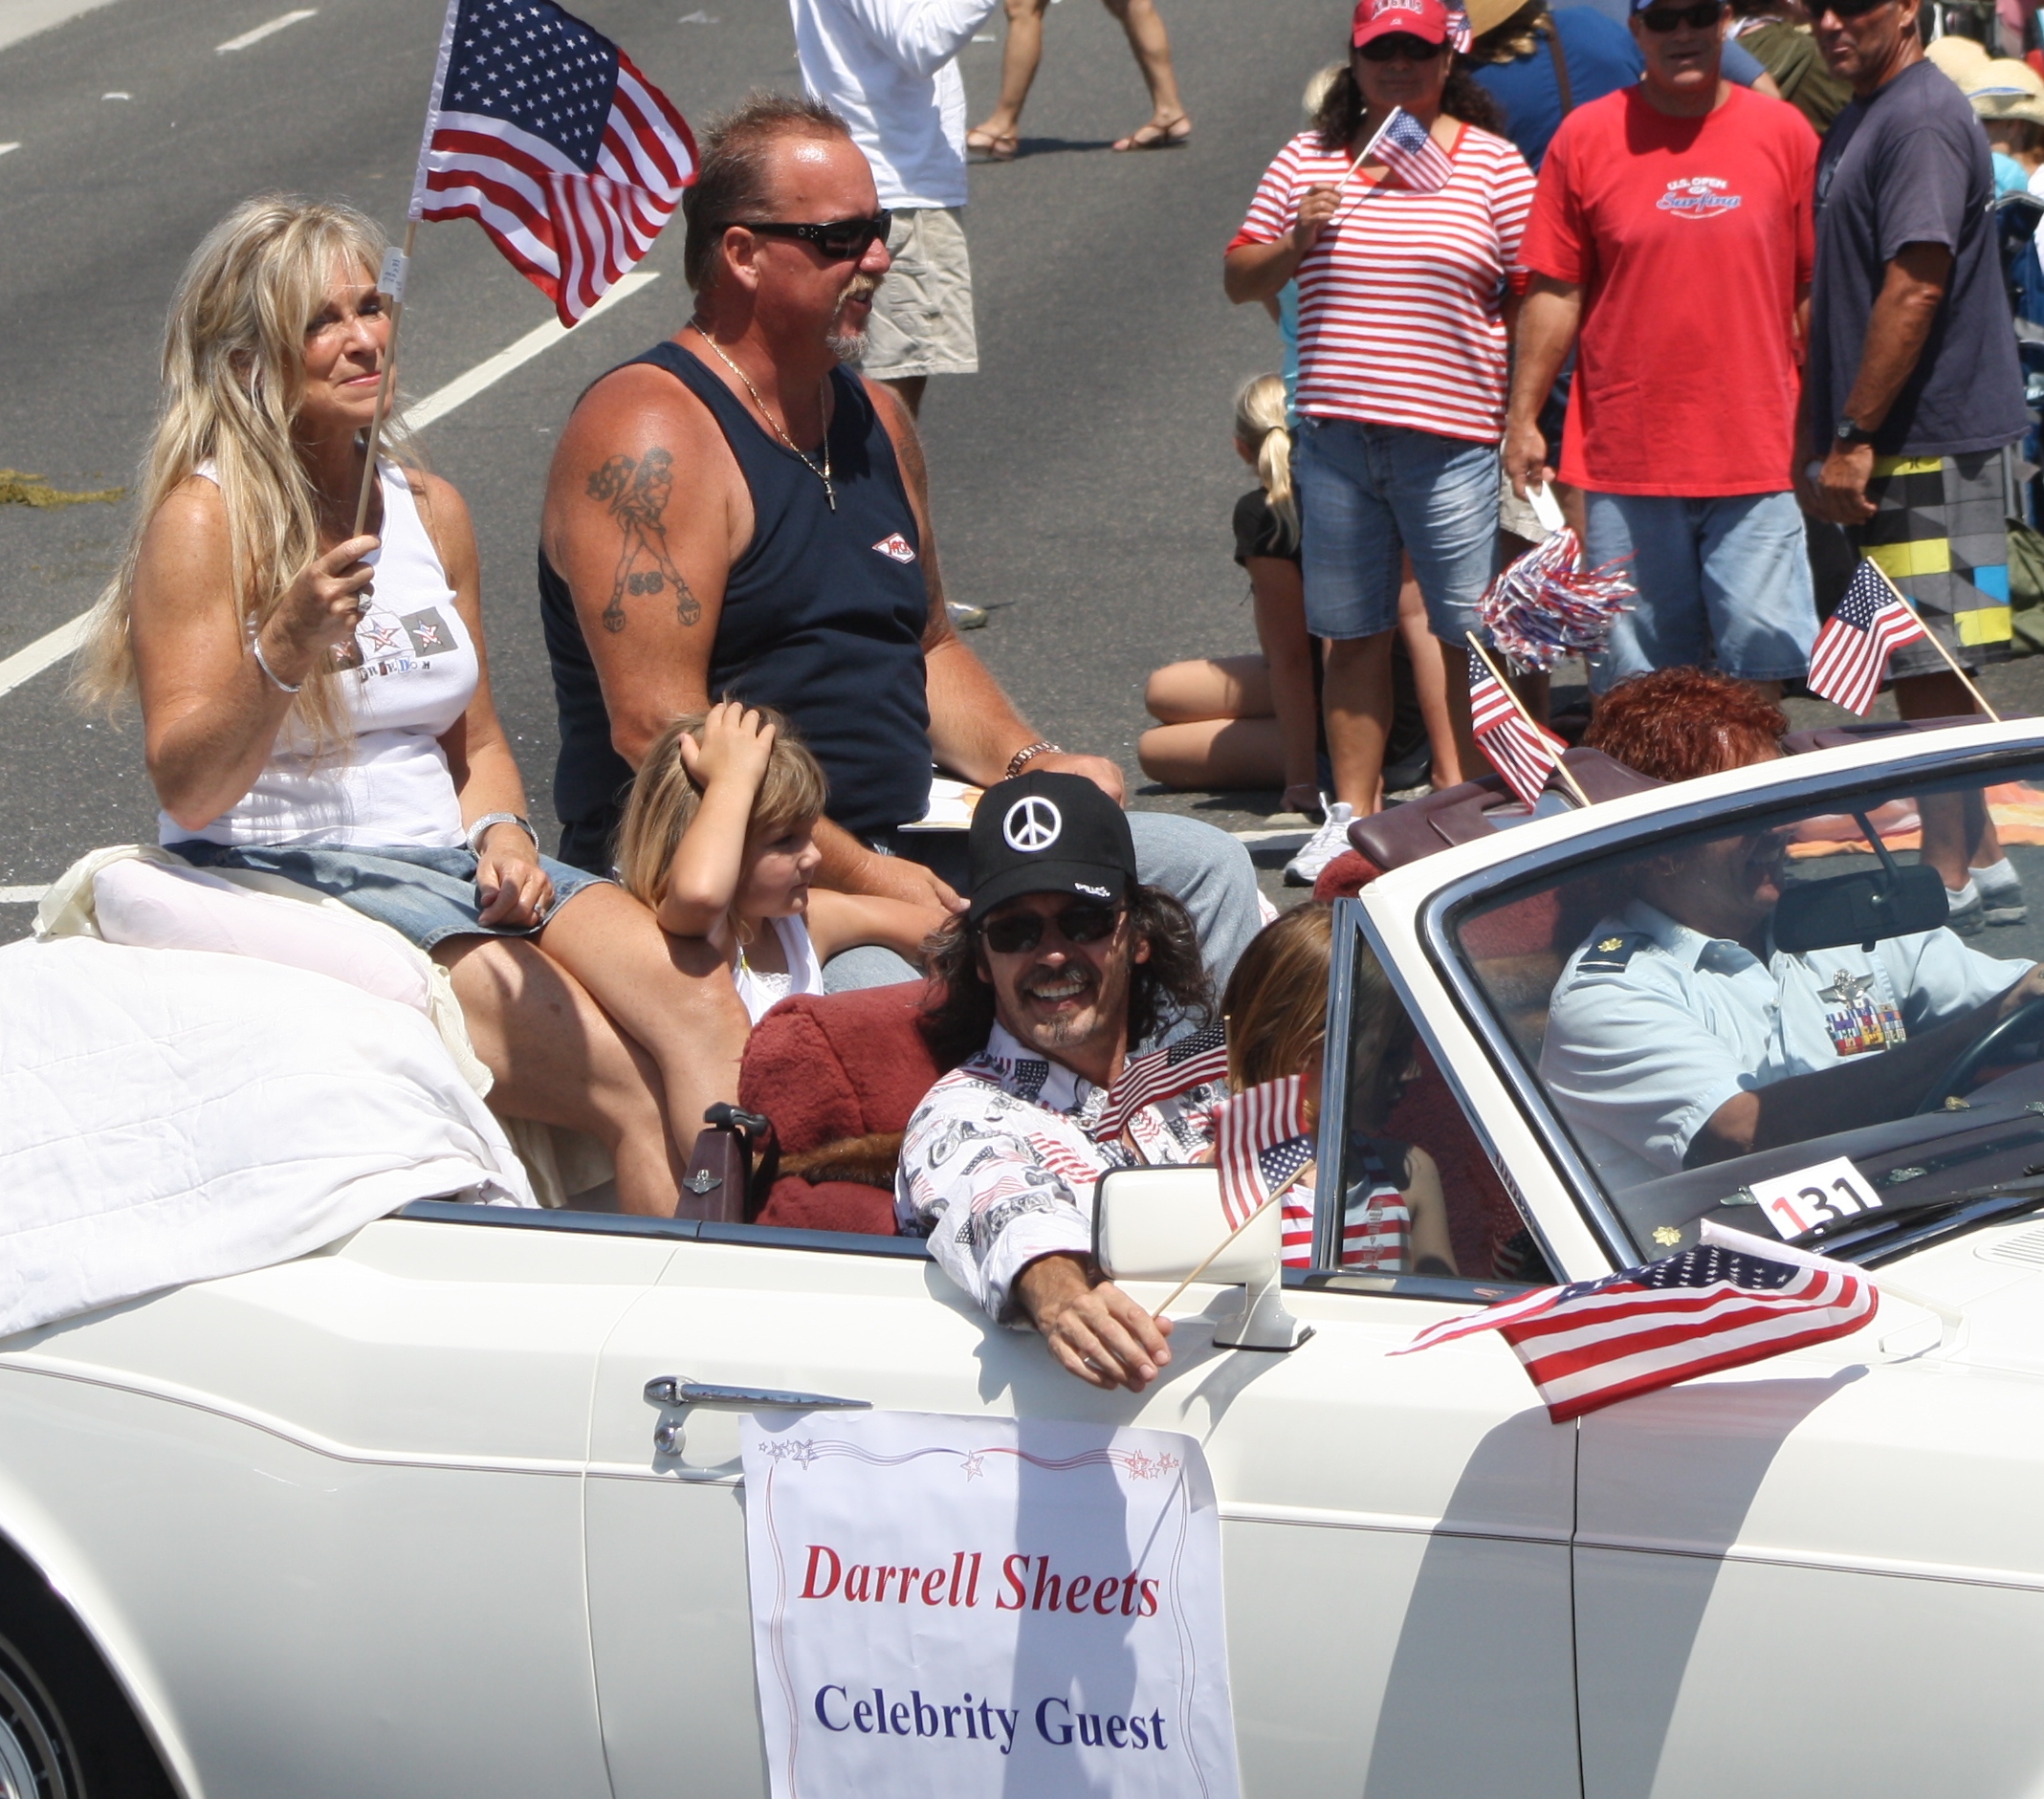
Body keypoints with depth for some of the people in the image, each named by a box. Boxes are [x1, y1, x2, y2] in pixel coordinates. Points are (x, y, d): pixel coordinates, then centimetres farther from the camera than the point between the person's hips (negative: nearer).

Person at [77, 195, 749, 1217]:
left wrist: (500, 833, 0)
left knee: (696, 1006, -24)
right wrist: (284, 651, -27)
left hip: (452, 859, 6)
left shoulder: (427, 508, 14)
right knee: (628, 1090, -24)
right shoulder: (206, 518, -6)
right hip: (285, 881, -6)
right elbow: (187, 789, -12)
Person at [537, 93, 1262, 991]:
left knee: (1205, 869, 3)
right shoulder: (651, 438, -13)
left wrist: (1030, 766, 7)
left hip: (894, 846, 9)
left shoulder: (877, 419, 16)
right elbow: (657, 732, -20)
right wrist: (859, 880, -21)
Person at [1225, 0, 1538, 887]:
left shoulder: (1493, 165, 1)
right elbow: (1240, 280, 13)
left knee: (1471, 635, -2)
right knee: (1353, 635, 9)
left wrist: (1524, 418, -5)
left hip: (1451, 440, -3)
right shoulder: (1309, 158, 10)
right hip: (1334, 438, 3)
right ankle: (1351, 813, 17)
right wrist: (1293, 242, -8)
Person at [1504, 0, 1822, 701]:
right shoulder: (1587, 137, 3)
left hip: (1755, 453, 0)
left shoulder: (1784, 133, 4)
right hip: (1625, 453, 0)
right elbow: (1554, 293, 5)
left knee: (1763, 661, -1)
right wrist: (1522, 419, 1)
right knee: (1633, 676, 4)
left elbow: (1817, 288, 8)